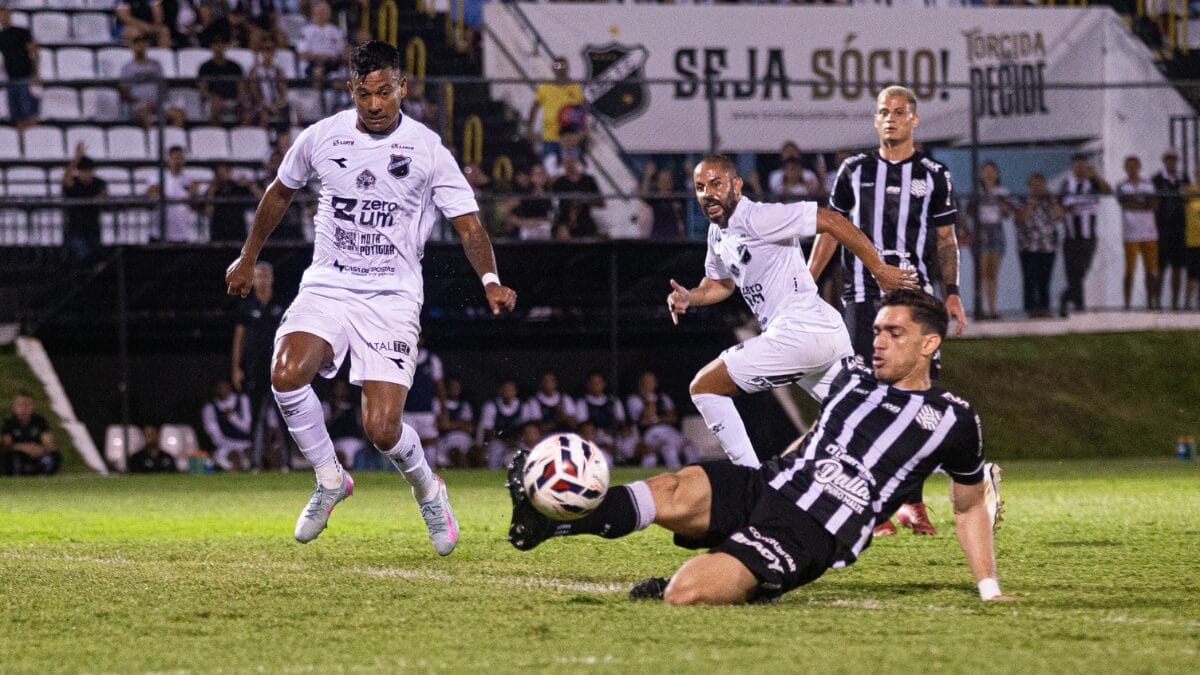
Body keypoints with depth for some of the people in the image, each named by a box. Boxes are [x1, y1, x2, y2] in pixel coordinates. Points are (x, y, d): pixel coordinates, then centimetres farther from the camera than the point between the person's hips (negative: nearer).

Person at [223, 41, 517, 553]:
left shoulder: (427, 151, -5)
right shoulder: (321, 137, 2)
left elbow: (469, 226, -5)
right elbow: (280, 191, 21)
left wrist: (490, 280, -23)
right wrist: (247, 259, 27)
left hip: (391, 299, -2)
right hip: (326, 287, 2)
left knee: (381, 429, -15)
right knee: (286, 376, -27)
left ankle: (427, 489, 20)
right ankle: (329, 479, -2)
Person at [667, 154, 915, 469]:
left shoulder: (757, 218, -13)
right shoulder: (718, 233, 16)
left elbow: (830, 220, -17)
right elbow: (722, 283, 32)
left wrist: (879, 270, -15)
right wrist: (688, 297, 10)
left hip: (801, 333, -10)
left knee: (704, 387, -5)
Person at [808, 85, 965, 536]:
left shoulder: (934, 176, 9)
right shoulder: (855, 171, 10)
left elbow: (946, 239, 13)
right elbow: (831, 229, 15)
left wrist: (952, 293, 3)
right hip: (863, 296, 0)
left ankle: (911, 501, 2)